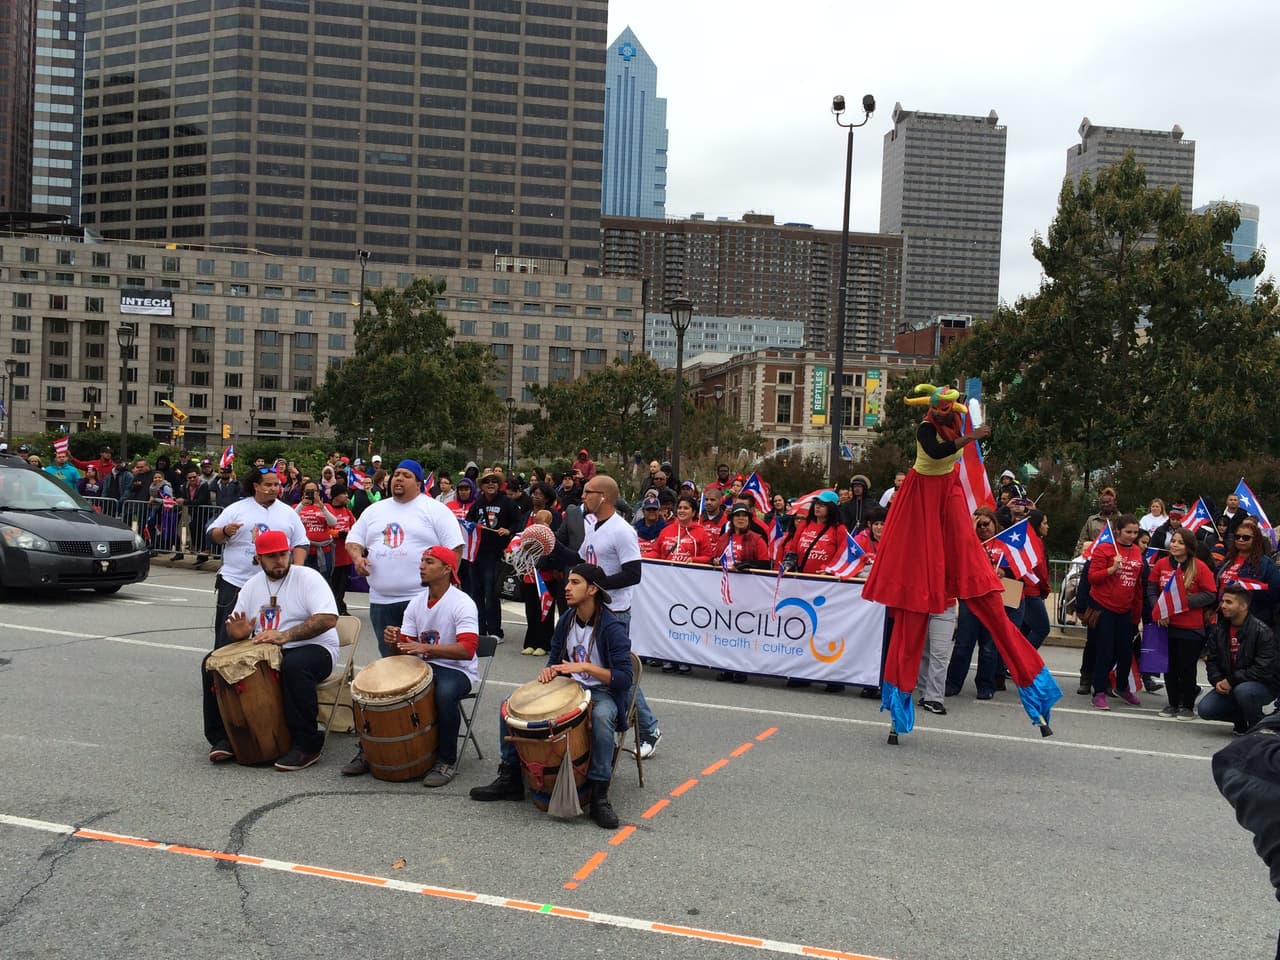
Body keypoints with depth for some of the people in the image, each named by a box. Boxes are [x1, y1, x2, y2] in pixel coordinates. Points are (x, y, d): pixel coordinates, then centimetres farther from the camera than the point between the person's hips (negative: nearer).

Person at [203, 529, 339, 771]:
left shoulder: (308, 578, -8)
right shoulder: (252, 586, 11)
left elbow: (328, 618, -22)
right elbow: (234, 628, 13)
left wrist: (285, 636, -31)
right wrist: (237, 633, -15)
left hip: (312, 648, -6)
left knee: (294, 666, -40)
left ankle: (306, 746, -28)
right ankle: (223, 737, 1)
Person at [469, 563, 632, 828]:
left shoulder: (612, 628, -19)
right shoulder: (566, 622, 2)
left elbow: (625, 679, -23)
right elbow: (556, 659, 14)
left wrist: (585, 667, -32)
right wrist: (549, 670, -11)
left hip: (602, 692, -7)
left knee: (602, 716, -42)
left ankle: (599, 795, -29)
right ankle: (510, 778, 4)